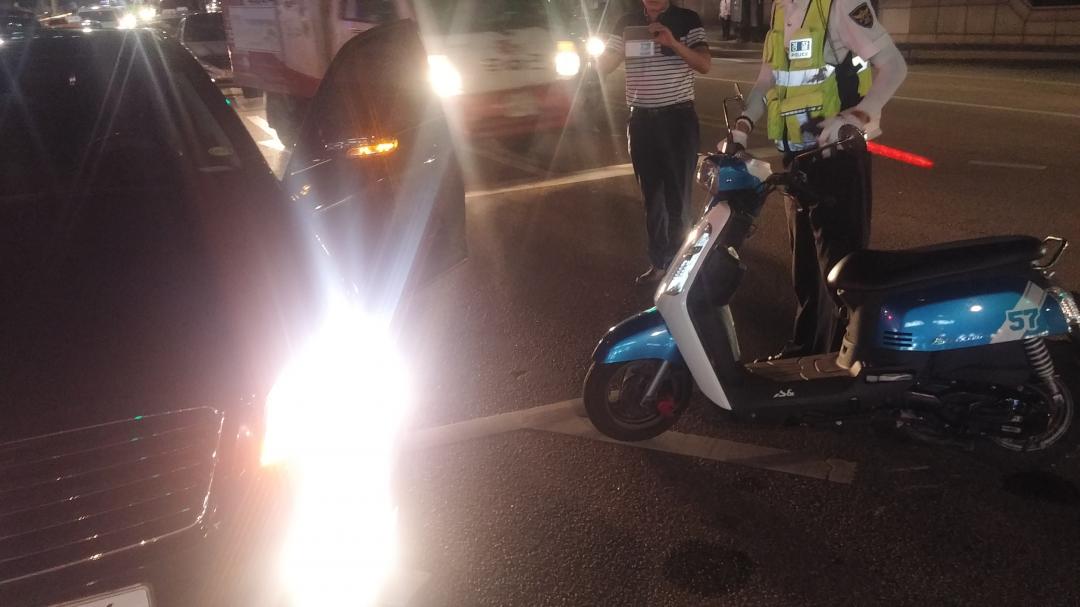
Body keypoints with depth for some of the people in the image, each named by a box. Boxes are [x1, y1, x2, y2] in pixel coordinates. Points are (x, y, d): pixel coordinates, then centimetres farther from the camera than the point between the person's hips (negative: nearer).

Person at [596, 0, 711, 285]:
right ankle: (658, 262, 20)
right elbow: (603, 67, 4)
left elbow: (704, 65, -12)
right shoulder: (626, 23, 7)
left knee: (678, 198, 0)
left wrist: (674, 43, -27)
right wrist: (620, 50, -17)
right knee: (651, 197, 10)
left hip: (678, 118, -3)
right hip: (642, 120, 4)